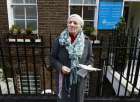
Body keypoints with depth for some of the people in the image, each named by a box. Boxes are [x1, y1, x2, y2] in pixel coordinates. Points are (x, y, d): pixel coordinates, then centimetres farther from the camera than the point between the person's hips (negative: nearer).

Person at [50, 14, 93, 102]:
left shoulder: (86, 41, -4)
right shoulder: (59, 40, -9)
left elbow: (90, 57, 6)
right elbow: (53, 58, -5)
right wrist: (60, 67, -21)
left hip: (79, 78, 2)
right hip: (64, 78, -1)